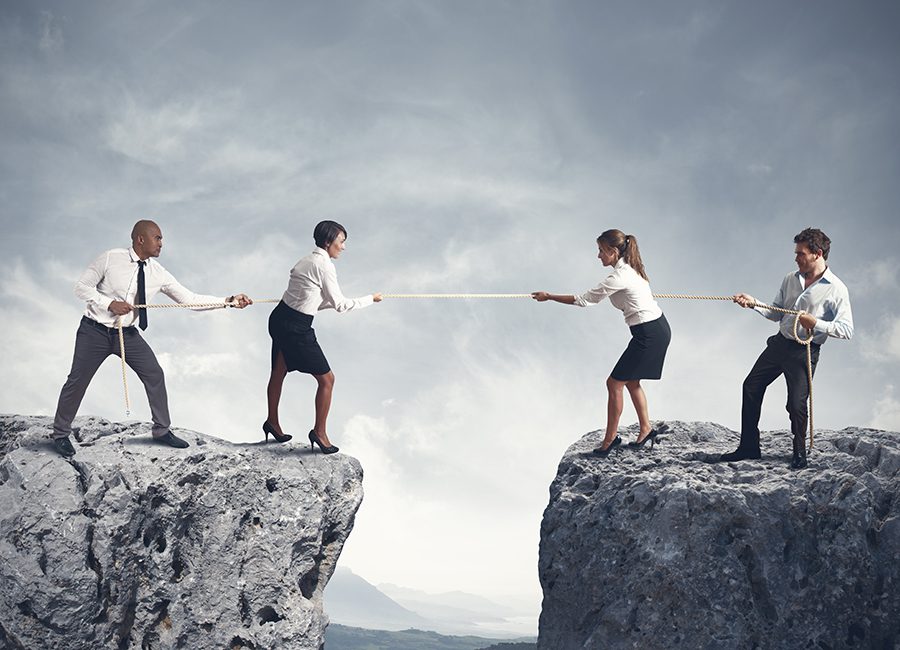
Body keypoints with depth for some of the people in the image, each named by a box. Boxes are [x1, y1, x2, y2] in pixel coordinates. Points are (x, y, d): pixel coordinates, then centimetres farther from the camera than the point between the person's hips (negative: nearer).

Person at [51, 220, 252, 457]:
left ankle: (162, 431, 15)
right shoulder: (111, 259, -15)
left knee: (155, 375, 0)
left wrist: (229, 301, -14)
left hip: (127, 333, 4)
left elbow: (189, 298, -6)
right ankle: (60, 434, 19)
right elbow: (82, 286, -10)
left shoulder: (158, 274, -5)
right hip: (95, 331, -4)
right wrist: (109, 304, -23)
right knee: (77, 381, 1)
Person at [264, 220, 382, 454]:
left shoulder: (308, 260, 13)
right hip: (296, 329, -10)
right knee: (326, 379, 2)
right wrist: (370, 299, -2)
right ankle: (319, 432, 12)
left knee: (278, 372, 24)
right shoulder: (324, 265, -15)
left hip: (279, 318, 10)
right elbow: (340, 305, -12)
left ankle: (272, 422, 40)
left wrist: (333, 302, 14)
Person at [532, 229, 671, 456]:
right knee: (631, 381, 20)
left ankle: (610, 439, 9)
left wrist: (549, 297, -6)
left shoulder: (619, 277, -20)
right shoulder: (630, 268, 8)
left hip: (649, 334, -10)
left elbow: (583, 300, -14)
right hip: (658, 328, 10)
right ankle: (646, 429, 27)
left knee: (615, 383, -1)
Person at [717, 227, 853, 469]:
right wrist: (754, 304, -2)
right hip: (780, 343, 7)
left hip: (805, 351, -6)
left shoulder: (836, 289, -11)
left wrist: (816, 324, -23)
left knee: (797, 404, -7)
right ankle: (748, 447, 16)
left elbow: (846, 330, -15)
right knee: (751, 386, 6)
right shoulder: (791, 279, 8)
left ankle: (799, 455, 17)